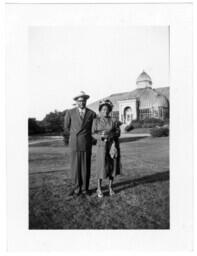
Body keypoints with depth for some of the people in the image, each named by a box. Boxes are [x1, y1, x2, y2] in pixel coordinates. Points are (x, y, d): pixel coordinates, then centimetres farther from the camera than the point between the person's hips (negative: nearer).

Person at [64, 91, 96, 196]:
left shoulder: (92, 114, 2)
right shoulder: (70, 113, 2)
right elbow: (66, 129, 12)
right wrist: (74, 135, 12)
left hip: (86, 144, 0)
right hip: (74, 144, 0)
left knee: (86, 167, 6)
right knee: (75, 167, 6)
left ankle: (84, 188, 21)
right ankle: (77, 188, 21)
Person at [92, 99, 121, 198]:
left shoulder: (114, 121, 4)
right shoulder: (96, 120, 2)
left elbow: (118, 133, -2)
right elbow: (93, 134, -3)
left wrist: (110, 134, -20)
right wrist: (101, 136, -22)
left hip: (113, 146, 2)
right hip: (102, 146, -2)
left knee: (112, 166, 6)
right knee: (101, 167, -3)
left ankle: (110, 187, 22)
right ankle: (99, 189, 13)